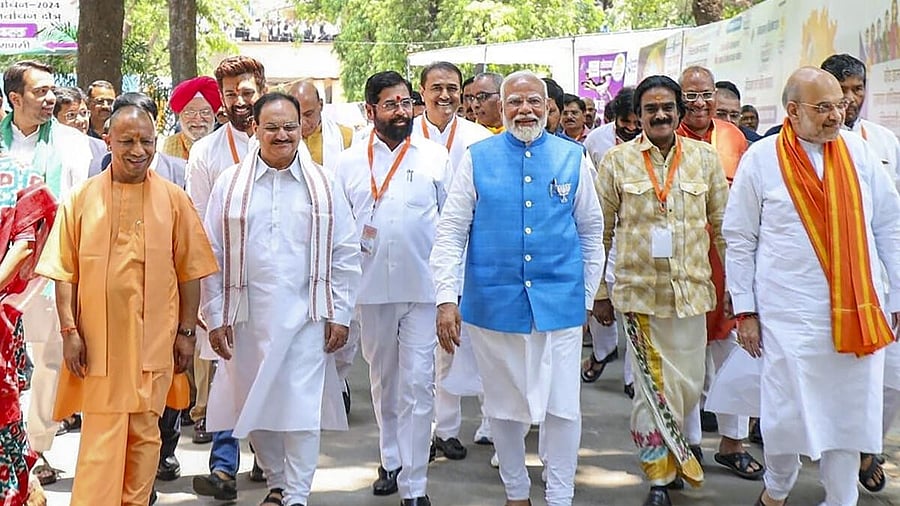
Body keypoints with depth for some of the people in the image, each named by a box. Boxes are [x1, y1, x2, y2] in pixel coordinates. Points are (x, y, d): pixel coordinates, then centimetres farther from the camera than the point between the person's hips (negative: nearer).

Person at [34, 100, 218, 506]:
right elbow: (65, 271, 2)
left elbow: (189, 271, 5)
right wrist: (69, 330, -4)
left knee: (144, 431, 7)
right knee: (100, 433, 1)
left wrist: (186, 332, 2)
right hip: (97, 338, 0)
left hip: (153, 338, 1)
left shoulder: (174, 199, 2)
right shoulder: (81, 198, 2)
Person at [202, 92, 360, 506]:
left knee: (301, 409, -4)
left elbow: (345, 254, 4)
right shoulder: (230, 185, 4)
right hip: (248, 317, 2)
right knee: (254, 407, 10)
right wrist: (216, 317, 1)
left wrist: (339, 315, 0)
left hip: (305, 317, -1)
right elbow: (212, 255, 5)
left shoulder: (322, 184, 3)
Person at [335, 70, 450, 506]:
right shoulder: (350, 162, 5)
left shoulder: (435, 156, 2)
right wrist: (356, 237, -12)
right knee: (383, 380, 15)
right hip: (372, 289, 2)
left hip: (423, 289, -2)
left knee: (418, 384, -5)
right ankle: (391, 460, 32)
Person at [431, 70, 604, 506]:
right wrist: (446, 299, -8)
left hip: (560, 302, 0)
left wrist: (587, 296, 12)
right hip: (493, 302, 0)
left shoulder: (573, 158, 3)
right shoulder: (477, 158, 0)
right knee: (504, 405, 12)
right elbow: (450, 232, -1)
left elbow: (591, 233, 12)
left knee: (562, 406, 0)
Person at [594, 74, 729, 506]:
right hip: (638, 290, -2)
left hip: (691, 290, 2)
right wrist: (599, 291, 2)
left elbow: (724, 226, 8)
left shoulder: (705, 157, 4)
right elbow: (600, 231, 3)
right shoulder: (617, 160, 0)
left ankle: (664, 449, 37)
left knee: (689, 386, 8)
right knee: (653, 388, 0)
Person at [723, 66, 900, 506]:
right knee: (786, 414, 4)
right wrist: (744, 310, 1)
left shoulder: (859, 152, 5)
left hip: (858, 312, 3)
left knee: (851, 413, 9)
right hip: (790, 315, -2)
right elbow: (739, 239, 2)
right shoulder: (762, 158, -2)